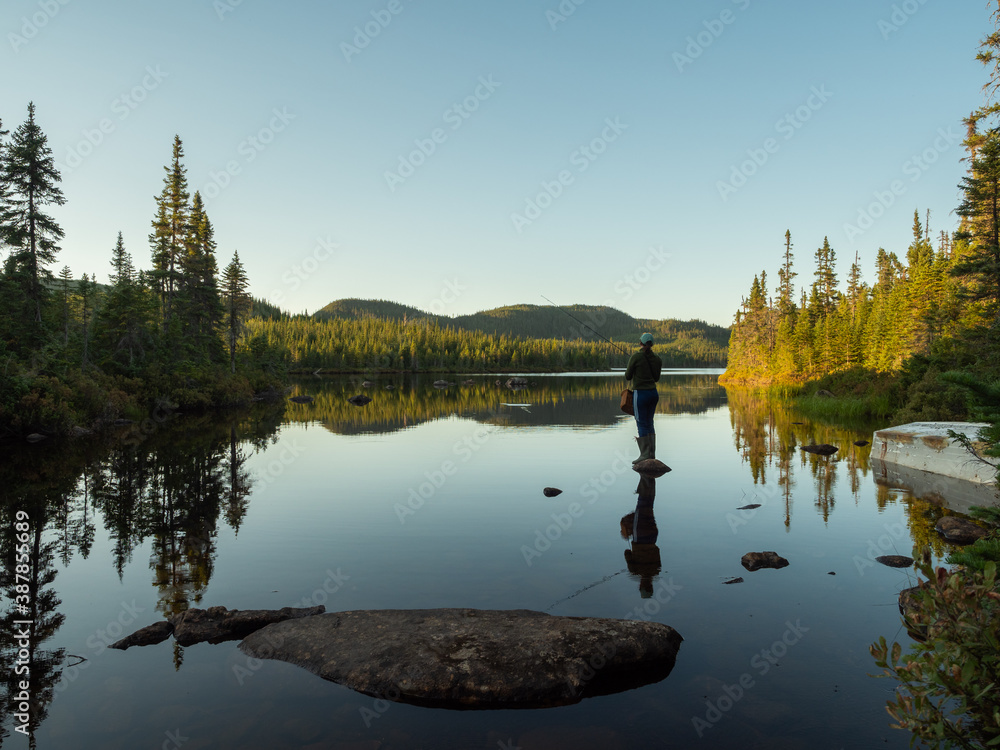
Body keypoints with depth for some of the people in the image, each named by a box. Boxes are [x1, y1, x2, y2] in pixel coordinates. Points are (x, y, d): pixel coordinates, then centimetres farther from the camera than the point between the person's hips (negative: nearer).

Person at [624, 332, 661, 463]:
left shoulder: (635, 357, -11)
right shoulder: (657, 359, 5)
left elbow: (627, 376, -4)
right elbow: (656, 378, 15)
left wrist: (629, 370, 15)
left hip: (641, 393, -6)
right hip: (653, 392, 6)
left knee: (642, 423, -1)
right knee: (649, 422, 14)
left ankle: (644, 454, 0)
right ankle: (652, 454, 18)